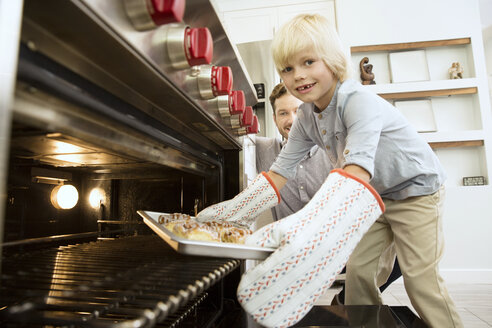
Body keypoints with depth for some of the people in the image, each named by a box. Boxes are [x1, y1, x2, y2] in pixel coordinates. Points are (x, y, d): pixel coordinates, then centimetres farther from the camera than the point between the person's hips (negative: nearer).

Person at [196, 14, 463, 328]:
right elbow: (278, 173, -11)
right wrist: (228, 212, -20)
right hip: (377, 196, 6)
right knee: (358, 268, 6)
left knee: (421, 277, -5)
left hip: (416, 188, -5)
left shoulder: (360, 101, -33)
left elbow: (357, 170, -47)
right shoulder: (306, 119, -11)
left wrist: (309, 227, -63)